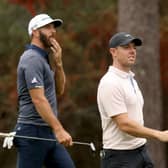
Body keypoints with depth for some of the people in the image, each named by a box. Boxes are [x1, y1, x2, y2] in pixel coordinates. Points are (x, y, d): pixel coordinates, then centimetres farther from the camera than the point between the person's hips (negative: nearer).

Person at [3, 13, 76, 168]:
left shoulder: (43, 58, 18)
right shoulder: (32, 59, -14)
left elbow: (59, 90, 19)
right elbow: (38, 99, -23)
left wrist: (58, 63, 4)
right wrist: (58, 129, -28)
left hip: (47, 132, 10)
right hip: (33, 132, -10)